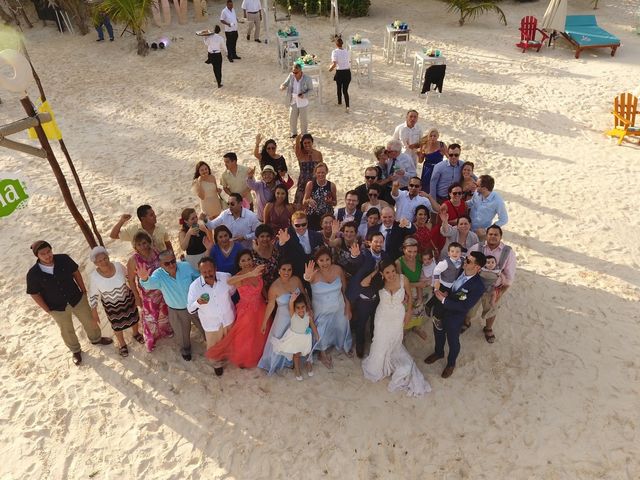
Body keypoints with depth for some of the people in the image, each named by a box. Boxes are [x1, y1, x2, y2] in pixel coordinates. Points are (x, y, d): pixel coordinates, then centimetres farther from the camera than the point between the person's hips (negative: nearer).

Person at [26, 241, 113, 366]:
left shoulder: (63, 259, -21)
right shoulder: (33, 274, -25)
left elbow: (75, 272, -4)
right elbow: (34, 294, -11)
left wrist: (83, 290, 1)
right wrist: (47, 310, -7)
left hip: (77, 298, 2)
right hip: (57, 307, -1)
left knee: (89, 321, 22)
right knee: (67, 331, 21)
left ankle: (96, 339, 53)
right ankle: (76, 350, 49)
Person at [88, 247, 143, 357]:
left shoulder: (118, 265, -23)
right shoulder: (94, 277, -26)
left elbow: (128, 277, -3)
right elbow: (93, 296, -13)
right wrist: (94, 313, -7)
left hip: (127, 299, 2)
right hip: (111, 306, -2)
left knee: (133, 318, 26)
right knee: (117, 325, 22)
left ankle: (135, 333, 59)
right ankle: (122, 344, 52)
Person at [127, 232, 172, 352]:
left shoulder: (156, 252, -14)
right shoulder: (133, 260, -25)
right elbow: (131, 280, -14)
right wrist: (137, 297, -10)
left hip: (162, 290, 4)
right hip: (147, 294, -4)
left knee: (164, 311, 26)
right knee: (150, 316, 15)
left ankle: (165, 330, 57)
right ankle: (150, 340, 42)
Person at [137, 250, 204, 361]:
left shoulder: (186, 266, -21)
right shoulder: (158, 275, -26)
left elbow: (199, 279, -4)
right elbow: (150, 284, -49)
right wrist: (144, 279, -72)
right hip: (176, 311, -1)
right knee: (182, 333, 24)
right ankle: (185, 350, 58)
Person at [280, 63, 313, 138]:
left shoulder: (307, 79, -18)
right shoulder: (291, 76, -9)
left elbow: (311, 89, -7)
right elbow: (285, 84, 0)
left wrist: (304, 95, -25)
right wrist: (282, 87, -26)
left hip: (303, 102, -3)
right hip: (293, 101, 3)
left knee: (303, 119, 10)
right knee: (292, 118, 11)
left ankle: (304, 133, 32)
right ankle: (294, 133, 33)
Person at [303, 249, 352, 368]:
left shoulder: (338, 269, -19)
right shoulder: (314, 274, -28)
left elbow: (345, 289, -5)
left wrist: (348, 307, 0)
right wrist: (307, 277, -71)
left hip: (339, 308, 3)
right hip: (322, 311, -3)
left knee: (341, 328, 27)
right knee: (322, 333, 21)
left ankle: (343, 346, 61)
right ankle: (323, 354, 53)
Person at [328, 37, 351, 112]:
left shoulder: (335, 52, -13)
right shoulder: (347, 51, 2)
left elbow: (334, 64, -20)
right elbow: (349, 62, 9)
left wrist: (330, 68, -2)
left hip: (339, 73, -3)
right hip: (347, 72, 3)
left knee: (339, 88, 23)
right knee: (345, 90, 7)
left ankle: (339, 102, 43)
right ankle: (347, 106, -6)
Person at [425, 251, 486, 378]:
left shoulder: (478, 286, -30)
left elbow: (464, 307, -28)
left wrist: (444, 300, -30)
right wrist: (445, 293, -16)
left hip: (454, 318, -5)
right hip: (441, 310, 6)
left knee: (453, 341, 21)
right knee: (438, 334, 29)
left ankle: (451, 363, 50)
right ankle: (439, 353, 59)